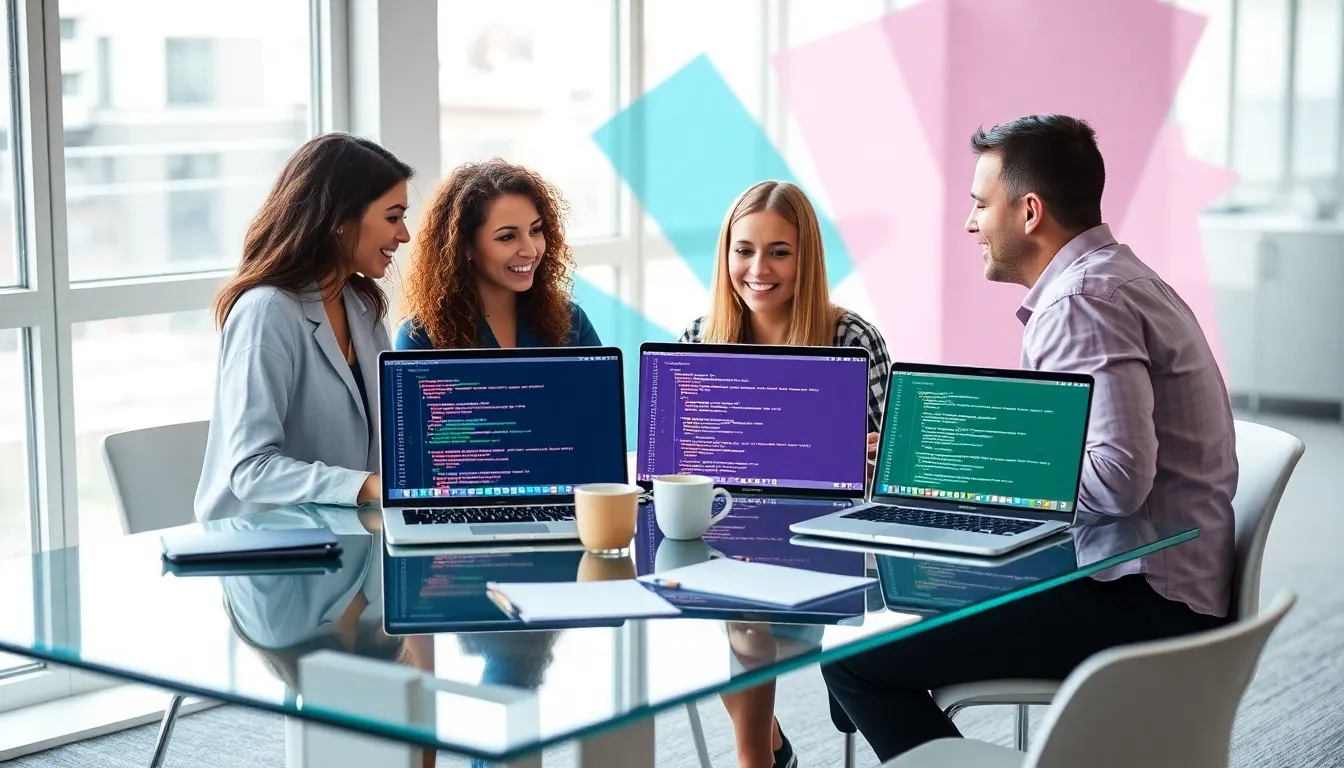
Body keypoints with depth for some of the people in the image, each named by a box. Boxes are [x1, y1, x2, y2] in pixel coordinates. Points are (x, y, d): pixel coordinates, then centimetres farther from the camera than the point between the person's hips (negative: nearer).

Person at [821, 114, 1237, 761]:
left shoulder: (1082, 301, -16)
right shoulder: (1108, 279, 18)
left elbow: (1118, 478, -27)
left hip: (1141, 604, -11)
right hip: (1151, 590, 11)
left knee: (856, 657, -15)